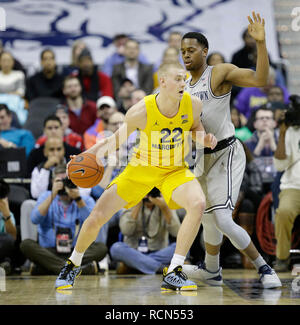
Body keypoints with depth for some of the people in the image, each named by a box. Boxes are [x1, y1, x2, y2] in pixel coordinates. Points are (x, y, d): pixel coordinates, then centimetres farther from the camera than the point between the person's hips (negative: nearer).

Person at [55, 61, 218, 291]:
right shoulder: (141, 112, -26)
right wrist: (87, 155, -26)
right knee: (97, 216, -5)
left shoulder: (193, 104, -17)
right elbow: (118, 139, -11)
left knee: (198, 204, -29)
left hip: (175, 170, 1)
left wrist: (205, 138, -16)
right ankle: (73, 265, 26)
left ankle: (173, 273, -19)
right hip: (141, 169, -1)